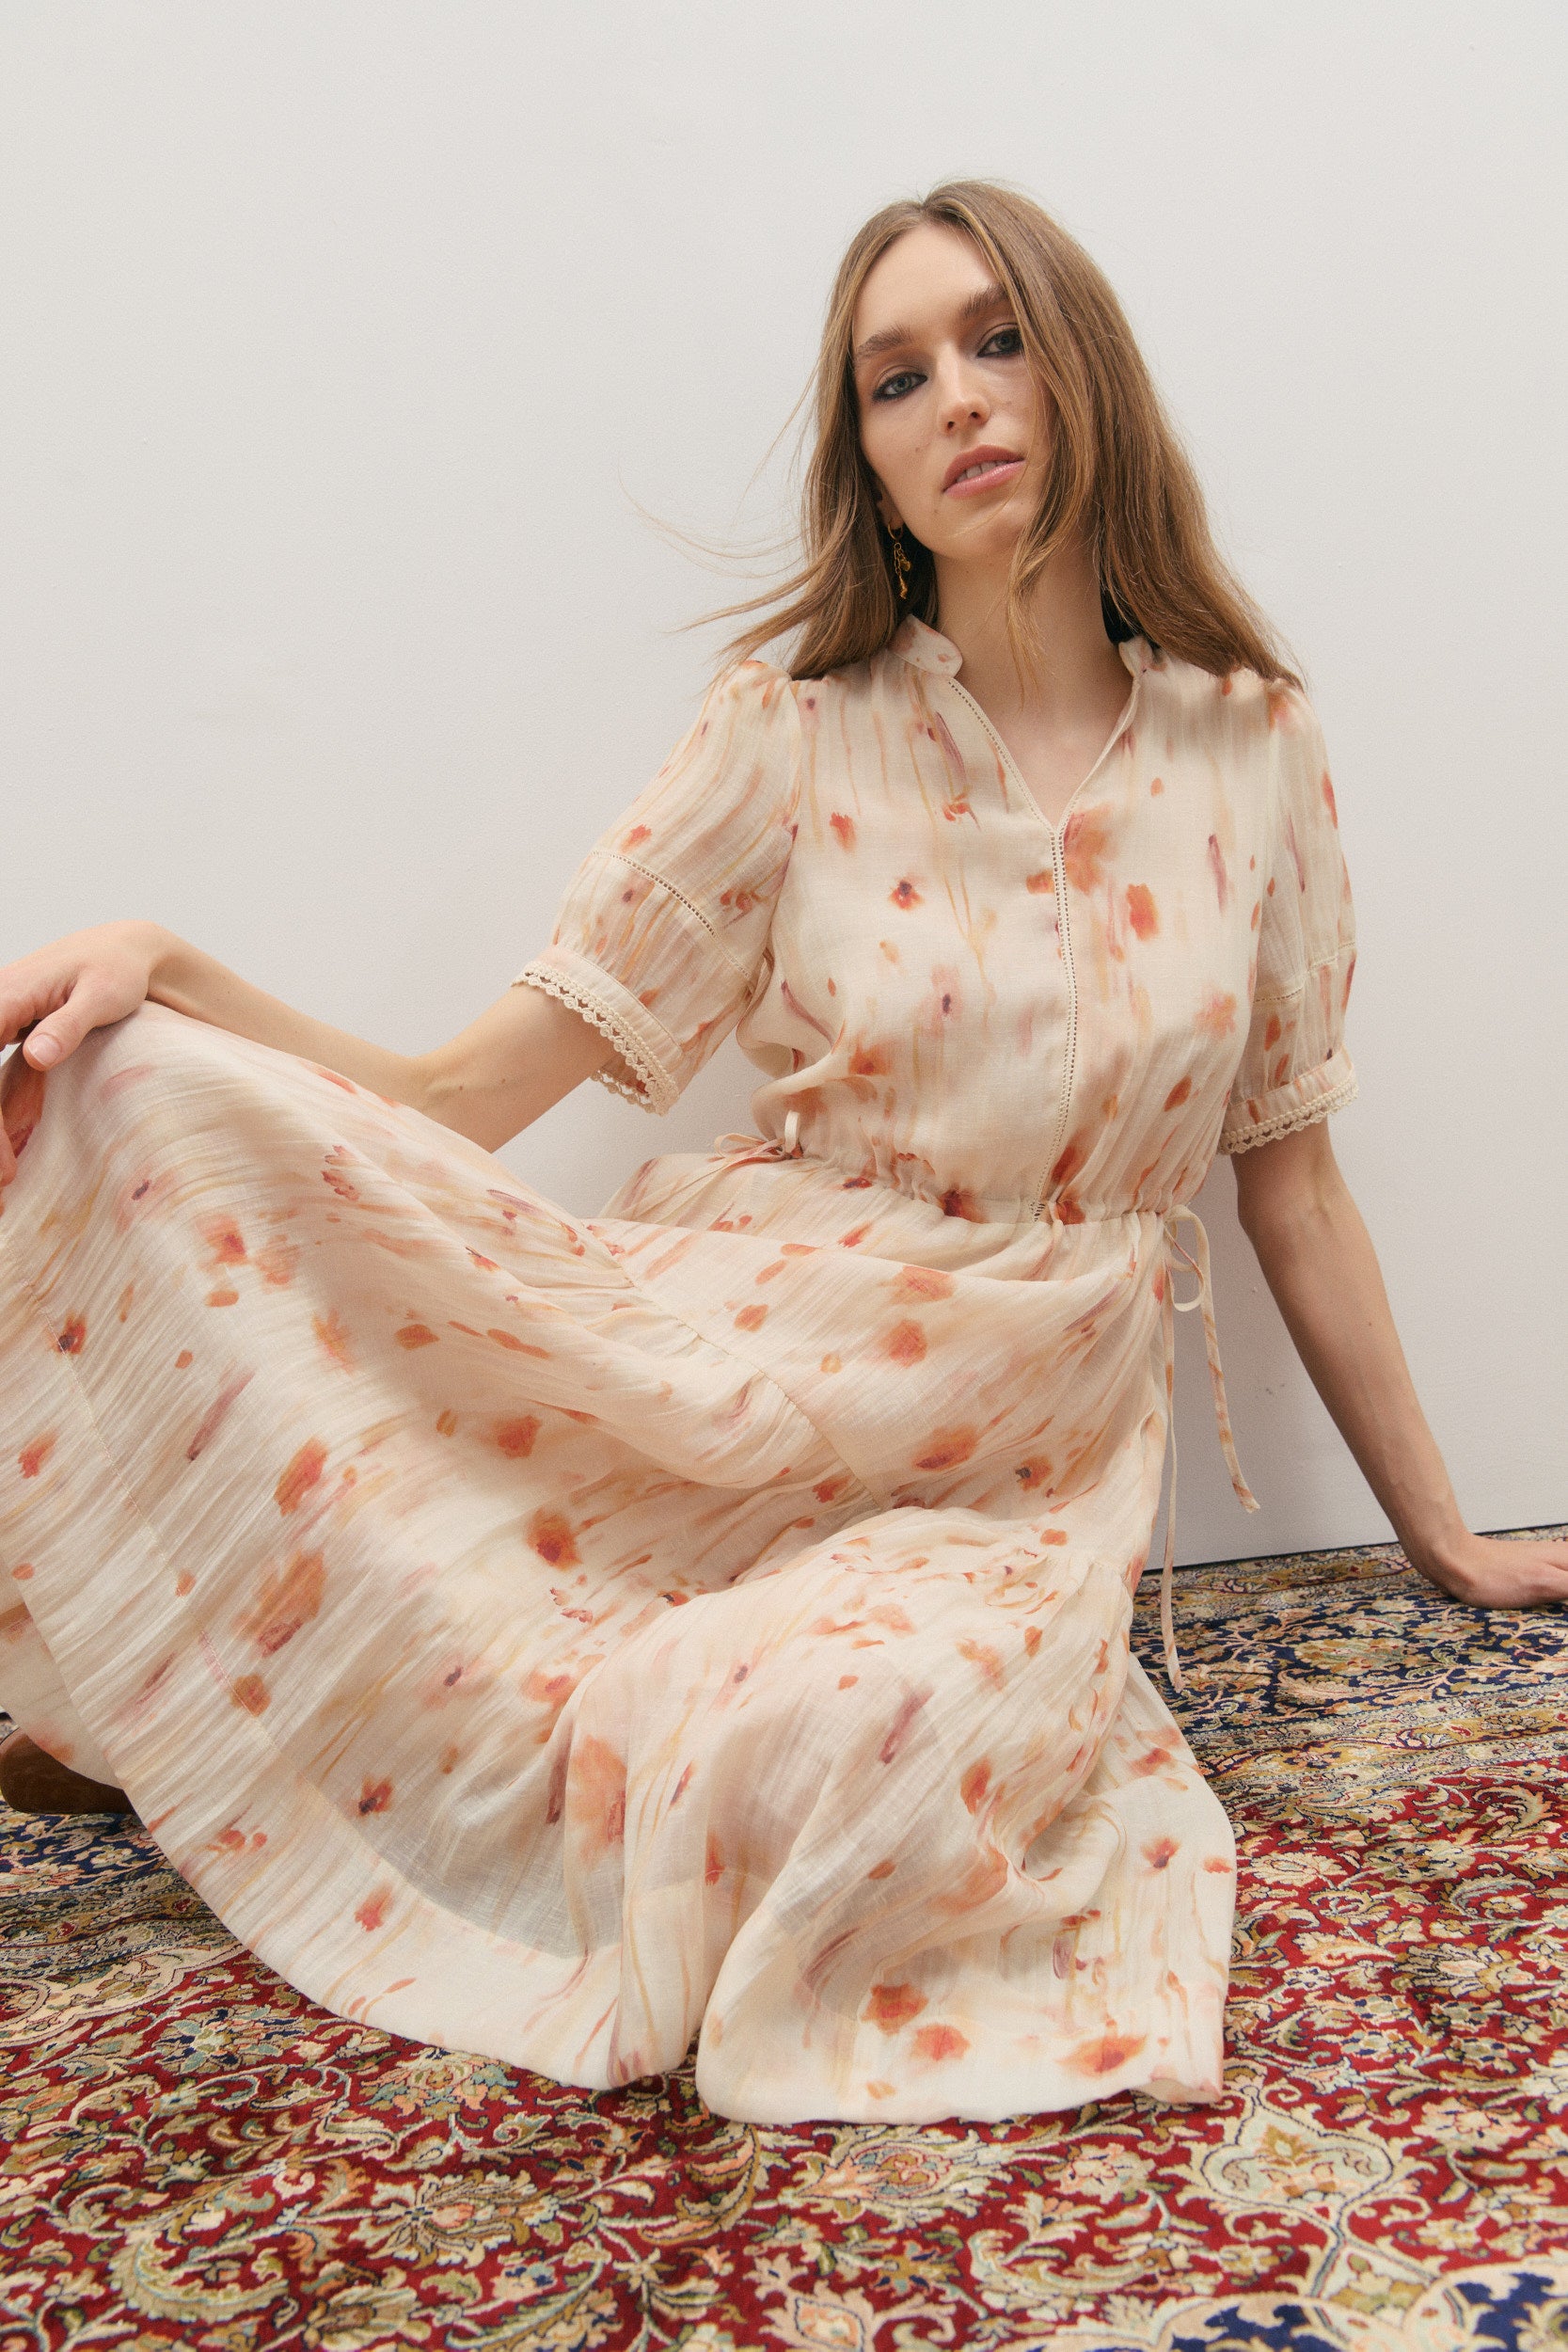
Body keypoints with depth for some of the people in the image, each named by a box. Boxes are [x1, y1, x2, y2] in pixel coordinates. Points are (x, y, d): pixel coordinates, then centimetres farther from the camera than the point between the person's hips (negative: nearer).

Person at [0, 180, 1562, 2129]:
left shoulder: (1252, 748, 2)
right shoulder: (794, 732, -2)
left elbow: (1291, 1180, 11)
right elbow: (458, 1103, -6)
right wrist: (164, 971, -23)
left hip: (1024, 1469, 1)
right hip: (714, 1381, 0)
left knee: (848, 1730, -38)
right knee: (157, 1110, -20)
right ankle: (196, 1717, 3)